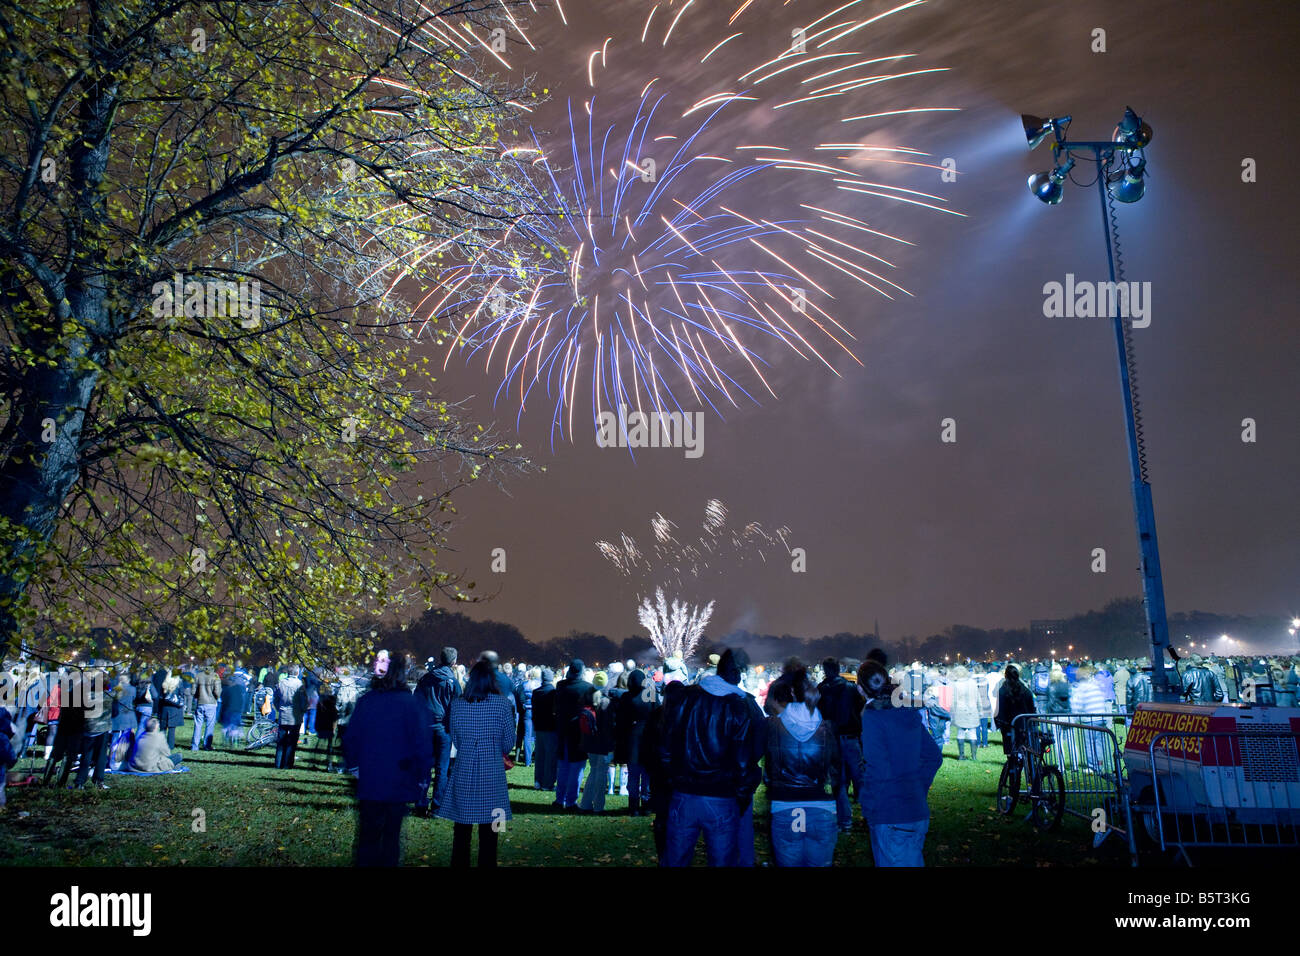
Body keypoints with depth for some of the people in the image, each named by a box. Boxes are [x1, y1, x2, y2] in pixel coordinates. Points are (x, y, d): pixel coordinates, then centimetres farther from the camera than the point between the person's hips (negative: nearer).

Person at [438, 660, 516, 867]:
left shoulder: (457, 704, 1)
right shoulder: (503, 703, -5)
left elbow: (455, 741, 8)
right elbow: (509, 742, 1)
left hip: (463, 771, 2)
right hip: (492, 772, -2)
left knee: (462, 829, 10)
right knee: (489, 831, 6)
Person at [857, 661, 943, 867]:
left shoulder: (871, 716, -14)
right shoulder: (907, 712, 8)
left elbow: (878, 771, -20)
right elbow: (934, 757, 14)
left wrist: (869, 811, -10)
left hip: (891, 817, -8)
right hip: (918, 812, 8)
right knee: (913, 862, 18)